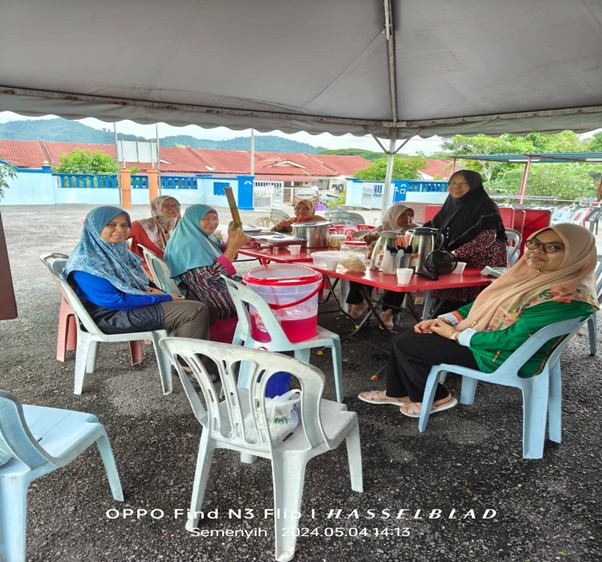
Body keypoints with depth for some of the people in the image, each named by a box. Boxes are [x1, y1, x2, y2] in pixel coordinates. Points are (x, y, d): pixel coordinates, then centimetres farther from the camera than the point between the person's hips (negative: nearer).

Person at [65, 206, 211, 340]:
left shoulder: (118, 251, 10)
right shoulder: (85, 263, -17)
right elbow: (113, 301, -22)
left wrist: (153, 290, -4)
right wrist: (163, 298, -18)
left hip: (137, 303, 9)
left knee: (200, 307, 1)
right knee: (197, 311, -18)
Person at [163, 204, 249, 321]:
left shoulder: (207, 237, 7)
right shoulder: (191, 244, -21)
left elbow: (222, 257, 14)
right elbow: (210, 275, -26)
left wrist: (231, 239, -3)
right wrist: (233, 248, -25)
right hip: (211, 299, -9)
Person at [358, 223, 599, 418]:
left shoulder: (567, 296, -24)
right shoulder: (531, 273, 5)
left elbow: (513, 339, -27)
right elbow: (484, 304, 11)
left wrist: (456, 335, -17)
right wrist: (443, 320, 0)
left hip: (502, 357, -9)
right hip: (477, 334, 9)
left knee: (405, 344, -9)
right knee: (406, 336, 4)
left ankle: (438, 398, 13)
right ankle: (397, 393, 19)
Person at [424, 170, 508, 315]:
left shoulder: (485, 207, -9)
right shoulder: (451, 204, 11)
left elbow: (487, 239, -17)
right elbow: (433, 226, 17)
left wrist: (456, 253, -23)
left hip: (479, 268, -6)